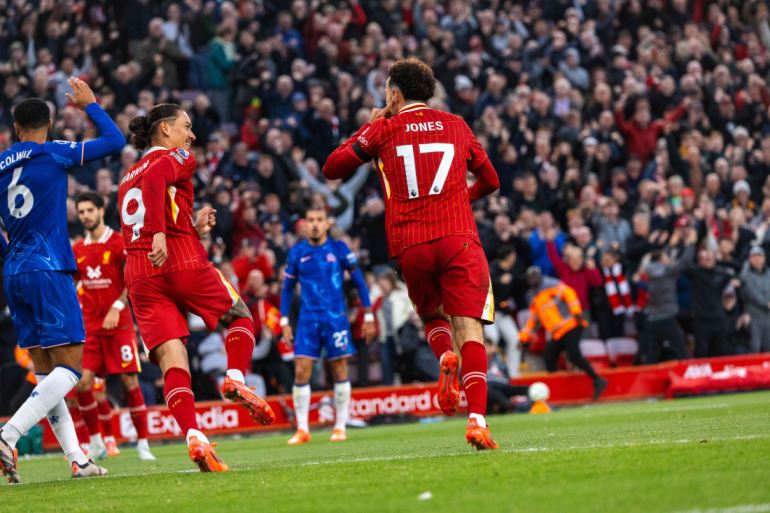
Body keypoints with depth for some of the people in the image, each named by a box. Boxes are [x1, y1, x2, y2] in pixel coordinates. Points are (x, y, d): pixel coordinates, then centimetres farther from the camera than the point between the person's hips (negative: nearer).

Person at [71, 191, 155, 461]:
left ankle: (143, 444, 1)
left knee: (130, 382, -7)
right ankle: (97, 442, 4)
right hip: (89, 325, 4)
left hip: (119, 324, -4)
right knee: (83, 383, -9)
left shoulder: (120, 242, -4)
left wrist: (116, 307, -18)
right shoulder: (77, 249, 11)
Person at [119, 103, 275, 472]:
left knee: (171, 359, -6)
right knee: (240, 317, 17)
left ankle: (193, 436, -24)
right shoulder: (177, 158, 5)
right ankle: (235, 379, -8)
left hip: (140, 276, 5)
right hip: (185, 265, -5)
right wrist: (159, 233, -28)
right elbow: (155, 180, -19)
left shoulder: (127, 179, 26)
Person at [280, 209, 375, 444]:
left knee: (339, 370, 0)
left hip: (336, 317, -1)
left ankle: (340, 427, 10)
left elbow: (359, 281, 5)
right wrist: (284, 322, 8)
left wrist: (368, 316, 2)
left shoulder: (339, 249, 0)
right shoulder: (297, 253, 5)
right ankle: (302, 429, 0)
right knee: (301, 371, -7)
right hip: (308, 318, 1)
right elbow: (287, 288, 14)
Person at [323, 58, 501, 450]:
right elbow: (490, 181, 29)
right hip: (458, 237, 0)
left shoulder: (384, 130, 8)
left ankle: (445, 357, -9)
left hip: (411, 246, 0)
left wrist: (367, 129, 23)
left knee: (432, 315, 24)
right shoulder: (455, 126, 16)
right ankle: (477, 420, -23)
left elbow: (332, 168, 12)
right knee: (469, 330, -7)